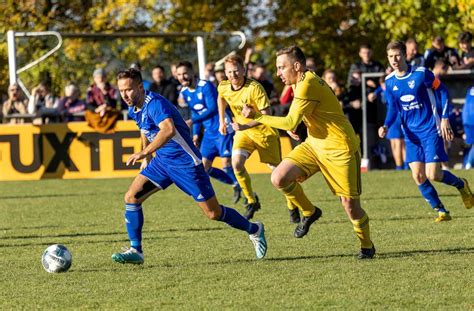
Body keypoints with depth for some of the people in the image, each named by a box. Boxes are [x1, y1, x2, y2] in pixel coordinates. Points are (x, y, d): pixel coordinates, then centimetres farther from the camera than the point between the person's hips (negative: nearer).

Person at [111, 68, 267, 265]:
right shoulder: (134, 110, 2)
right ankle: (135, 251, -2)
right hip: (162, 161, 8)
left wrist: (144, 153, -49)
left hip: (185, 162, -8)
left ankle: (254, 230, 22)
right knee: (131, 197, -8)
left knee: (213, 213, -1)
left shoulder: (155, 104, -26)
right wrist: (146, 160, 24)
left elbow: (169, 130, -45)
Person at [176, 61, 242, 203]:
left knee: (226, 164, -17)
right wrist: (196, 133, 13)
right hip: (209, 132, 8)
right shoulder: (184, 93, 6)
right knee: (204, 167, 1)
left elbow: (212, 109, -24)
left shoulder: (205, 86, -17)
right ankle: (236, 185, 18)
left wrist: (192, 121, -31)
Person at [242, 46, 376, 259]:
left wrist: (257, 117, -16)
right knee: (279, 178, -11)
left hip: (339, 149, -9)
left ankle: (367, 246, 19)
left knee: (350, 204, -5)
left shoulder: (307, 85, -21)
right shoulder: (302, 83, 8)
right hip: (314, 145, 9)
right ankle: (309, 212, 12)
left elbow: (290, 123, -22)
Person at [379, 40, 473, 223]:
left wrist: (445, 118, -8)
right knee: (418, 177, -5)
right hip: (411, 134, 5)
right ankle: (441, 212, 9)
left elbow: (442, 91, -2)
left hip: (431, 130, -5)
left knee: (433, 174, -12)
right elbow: (393, 108, 8)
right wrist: (386, 126, -11)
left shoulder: (421, 74, -13)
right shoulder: (390, 82, 1)